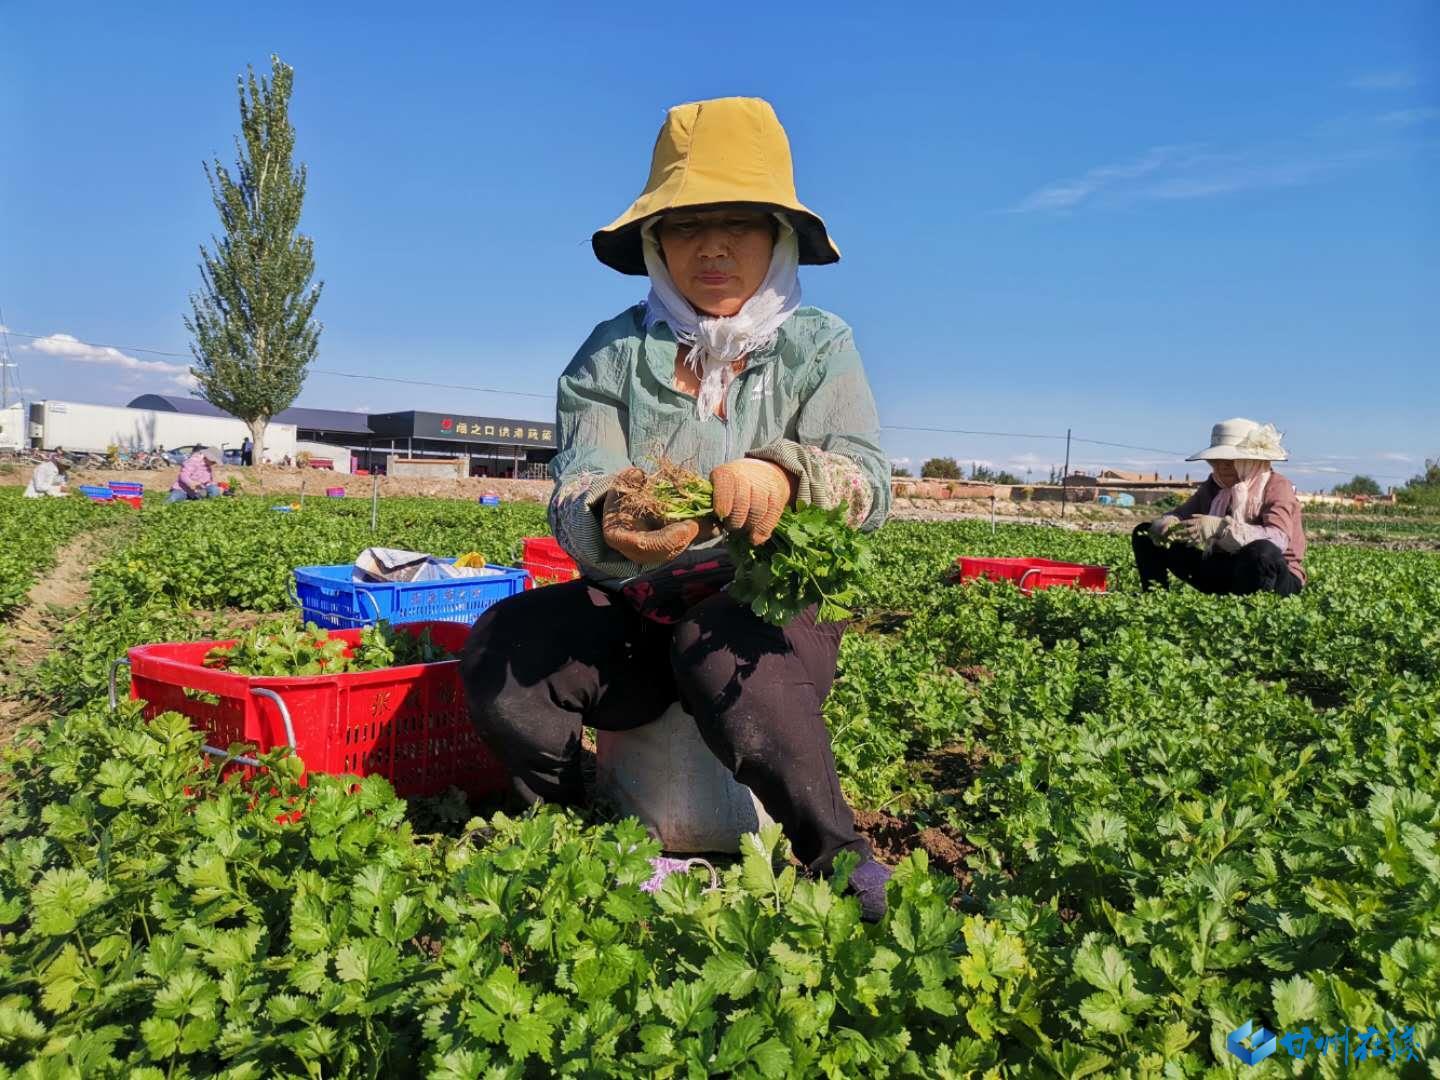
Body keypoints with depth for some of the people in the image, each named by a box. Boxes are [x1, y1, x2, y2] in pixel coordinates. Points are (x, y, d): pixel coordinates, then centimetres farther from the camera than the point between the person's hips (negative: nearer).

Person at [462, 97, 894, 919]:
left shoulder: (819, 346, 3)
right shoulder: (613, 354, 4)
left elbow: (868, 480, -12)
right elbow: (577, 490, -10)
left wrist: (785, 475, -36)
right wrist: (609, 518, -36)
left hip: (771, 606, -2)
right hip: (636, 608, 2)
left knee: (724, 652, -37)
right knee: (502, 646, -25)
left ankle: (841, 860, -17)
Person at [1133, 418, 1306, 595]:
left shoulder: (1276, 487, -14)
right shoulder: (1214, 486, 3)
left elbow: (1279, 539, -31)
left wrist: (1220, 526, -43)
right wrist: (1165, 524, -25)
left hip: (1276, 576, -5)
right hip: (1224, 569, 6)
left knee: (1261, 552, -44)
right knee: (1145, 533, 0)